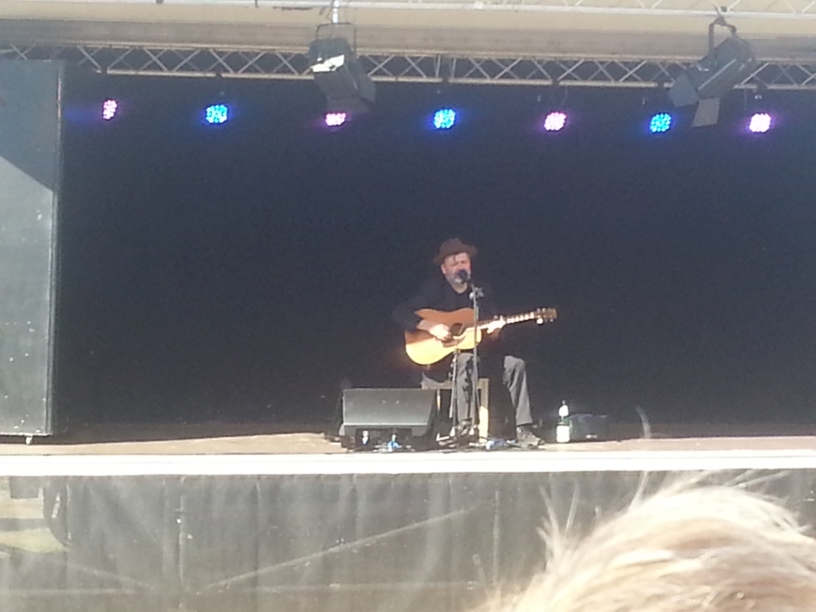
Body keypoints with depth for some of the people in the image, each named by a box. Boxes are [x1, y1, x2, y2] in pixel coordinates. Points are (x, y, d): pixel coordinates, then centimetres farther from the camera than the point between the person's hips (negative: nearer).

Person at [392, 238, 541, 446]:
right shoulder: (434, 289, -2)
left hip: (478, 354, 5)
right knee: (464, 360, -36)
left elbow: (491, 332, 13)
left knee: (515, 365, -15)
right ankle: (465, 427, -35)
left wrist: (493, 331, -12)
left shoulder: (483, 292, 11)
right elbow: (399, 314, -10)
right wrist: (430, 326, -22)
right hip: (439, 358, -5)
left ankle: (523, 429, -16)